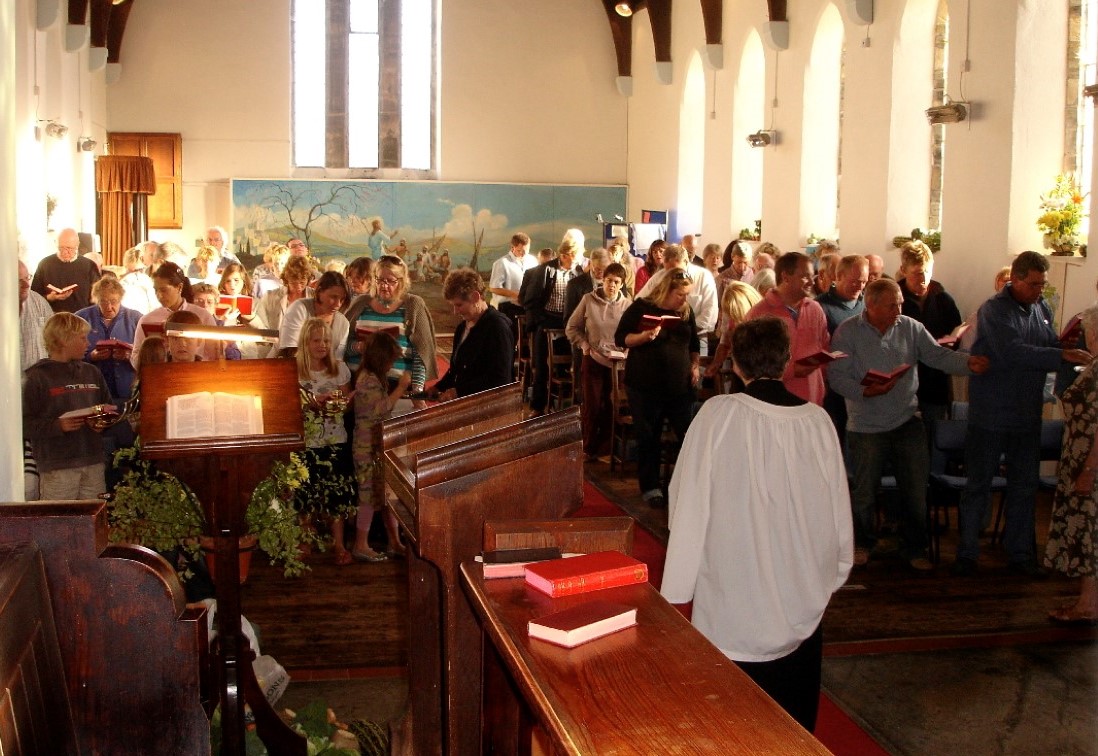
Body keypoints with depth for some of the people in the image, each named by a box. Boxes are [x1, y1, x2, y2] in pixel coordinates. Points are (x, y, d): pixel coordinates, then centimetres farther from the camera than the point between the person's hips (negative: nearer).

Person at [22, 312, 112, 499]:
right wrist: (58, 426, -21)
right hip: (57, 468, -5)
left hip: (94, 463, 5)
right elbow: (26, 424, -9)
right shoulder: (38, 377, -3)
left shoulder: (92, 373, 13)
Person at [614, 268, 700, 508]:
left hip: (680, 385, 4)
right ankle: (650, 487, 13)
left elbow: (694, 343, 21)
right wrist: (644, 336, -22)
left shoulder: (686, 311, 9)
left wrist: (695, 365, 6)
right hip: (645, 386, -4)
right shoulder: (641, 307, -4)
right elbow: (620, 338, -5)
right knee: (648, 438, 4)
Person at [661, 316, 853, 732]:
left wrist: (676, 589, -4)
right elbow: (838, 508, 2)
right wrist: (833, 575, 18)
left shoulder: (718, 415, -13)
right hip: (803, 608, 3)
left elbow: (689, 505, -11)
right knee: (795, 726, 19)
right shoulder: (817, 420, -6)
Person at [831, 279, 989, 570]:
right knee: (864, 493, 11)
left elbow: (939, 355, -5)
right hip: (867, 427, -2)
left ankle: (914, 548, 23)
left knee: (916, 491, 6)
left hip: (908, 422, 2)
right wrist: (866, 391, -26)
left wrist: (968, 363, -23)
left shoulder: (911, 328, 1)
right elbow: (837, 377, -12)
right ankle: (863, 543, 34)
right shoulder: (848, 333, -8)